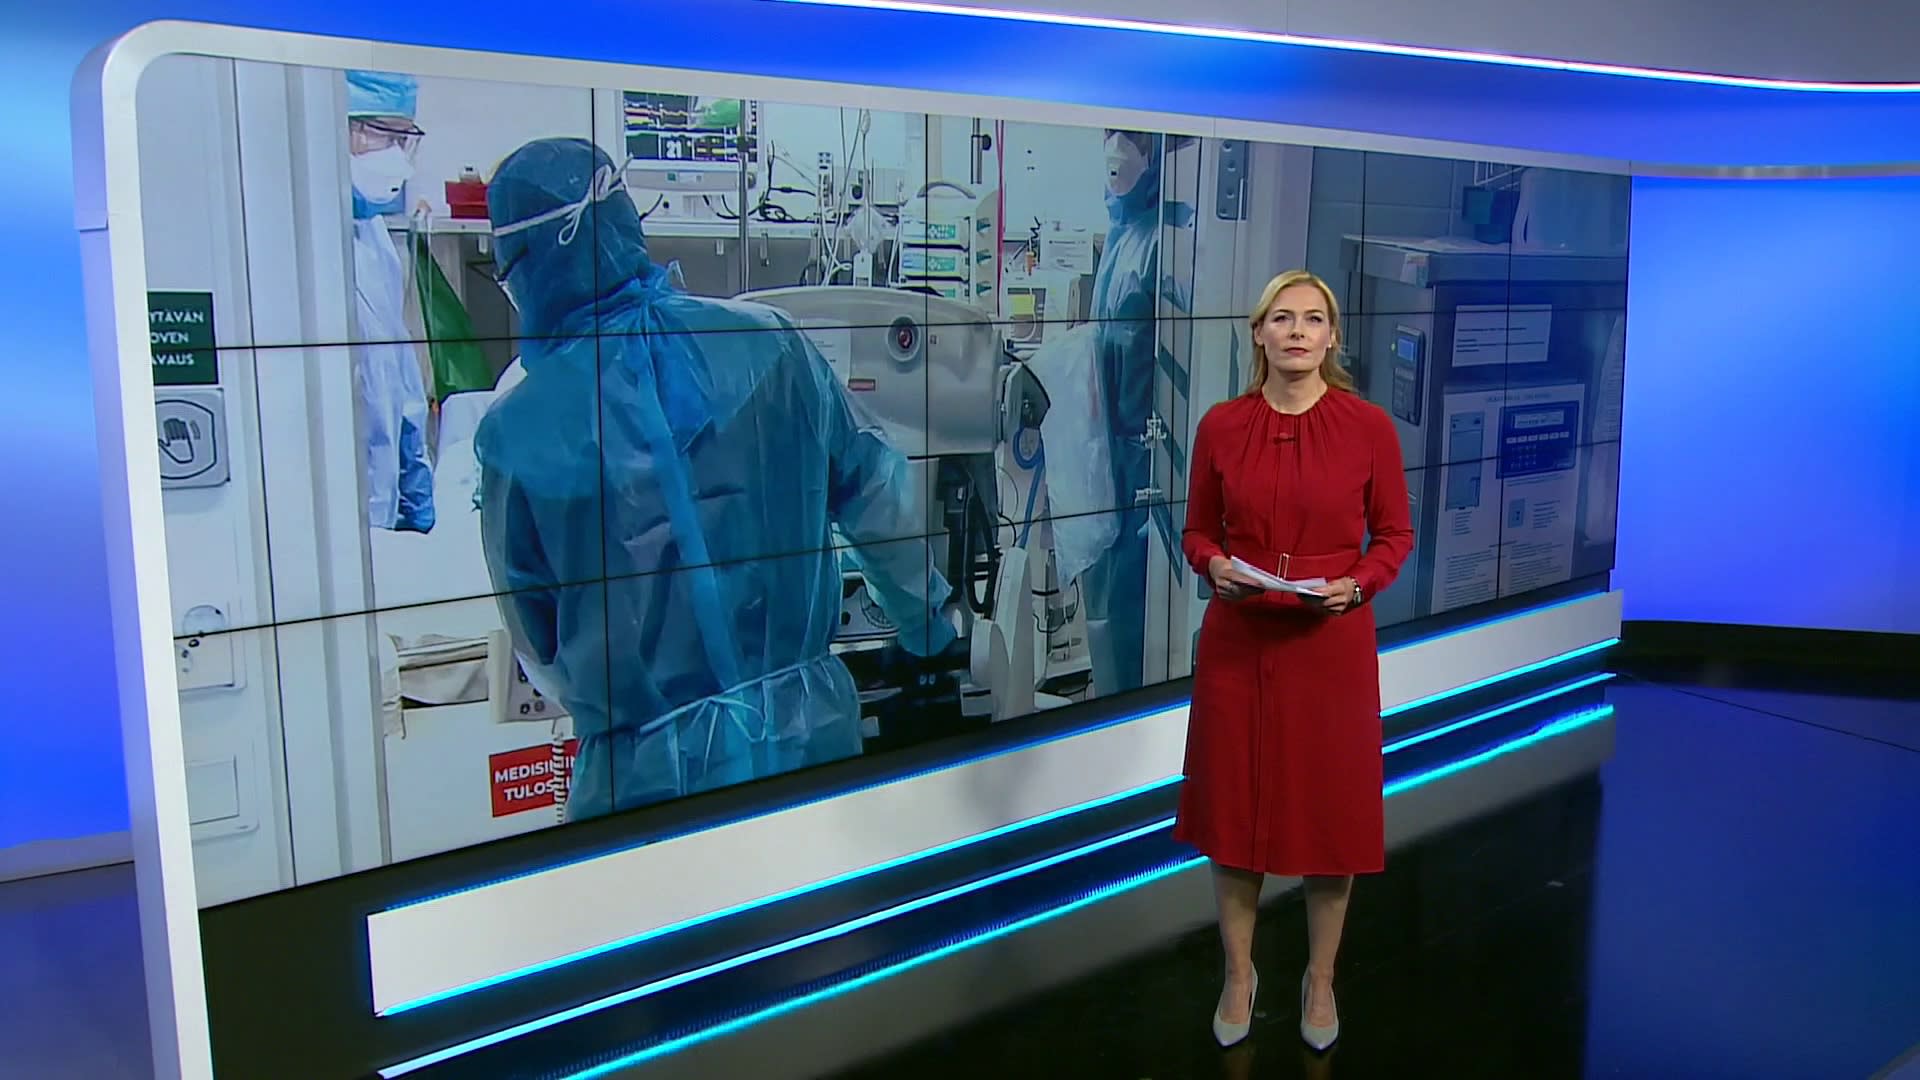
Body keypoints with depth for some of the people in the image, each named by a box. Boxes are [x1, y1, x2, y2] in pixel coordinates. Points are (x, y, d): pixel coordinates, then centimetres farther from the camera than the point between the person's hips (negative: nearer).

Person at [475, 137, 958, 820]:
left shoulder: (516, 431, -12)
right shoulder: (766, 340, -6)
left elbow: (536, 643, 0)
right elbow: (878, 493, 4)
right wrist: (926, 622, 19)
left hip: (648, 766, -3)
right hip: (811, 732, 3)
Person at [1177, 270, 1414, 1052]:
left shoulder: (1368, 426, -5)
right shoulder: (1221, 426, -2)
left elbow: (1395, 536, 3)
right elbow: (1198, 531, 7)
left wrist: (1356, 584, -15)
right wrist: (1215, 566, -14)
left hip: (1332, 645, -1)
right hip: (1237, 643, 1)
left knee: (1330, 811, 9)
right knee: (1233, 806, 10)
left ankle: (1320, 980, 31)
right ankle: (1238, 976, 30)